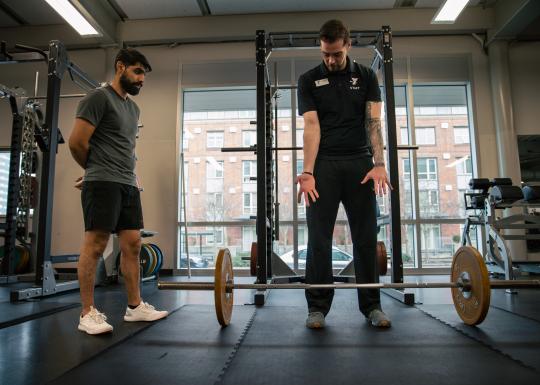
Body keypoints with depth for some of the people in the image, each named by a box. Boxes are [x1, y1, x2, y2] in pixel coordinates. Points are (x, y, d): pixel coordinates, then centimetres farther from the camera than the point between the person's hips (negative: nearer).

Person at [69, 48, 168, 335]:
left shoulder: (133, 107, 21)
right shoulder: (99, 97, -6)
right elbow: (77, 142, -10)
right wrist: (96, 170, 5)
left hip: (129, 184, 8)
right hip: (103, 183, -8)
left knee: (132, 245, 7)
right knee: (95, 245, -5)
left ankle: (135, 306, 15)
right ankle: (87, 313, 3)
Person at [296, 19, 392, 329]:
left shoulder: (366, 77, 10)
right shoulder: (309, 80, 7)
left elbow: (373, 121, -1)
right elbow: (312, 126, -5)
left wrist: (379, 164, -15)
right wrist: (308, 172, -17)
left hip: (359, 163, 1)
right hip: (324, 164, -1)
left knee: (366, 236, 4)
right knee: (319, 238, -1)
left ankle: (372, 305, 15)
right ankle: (317, 307, 8)